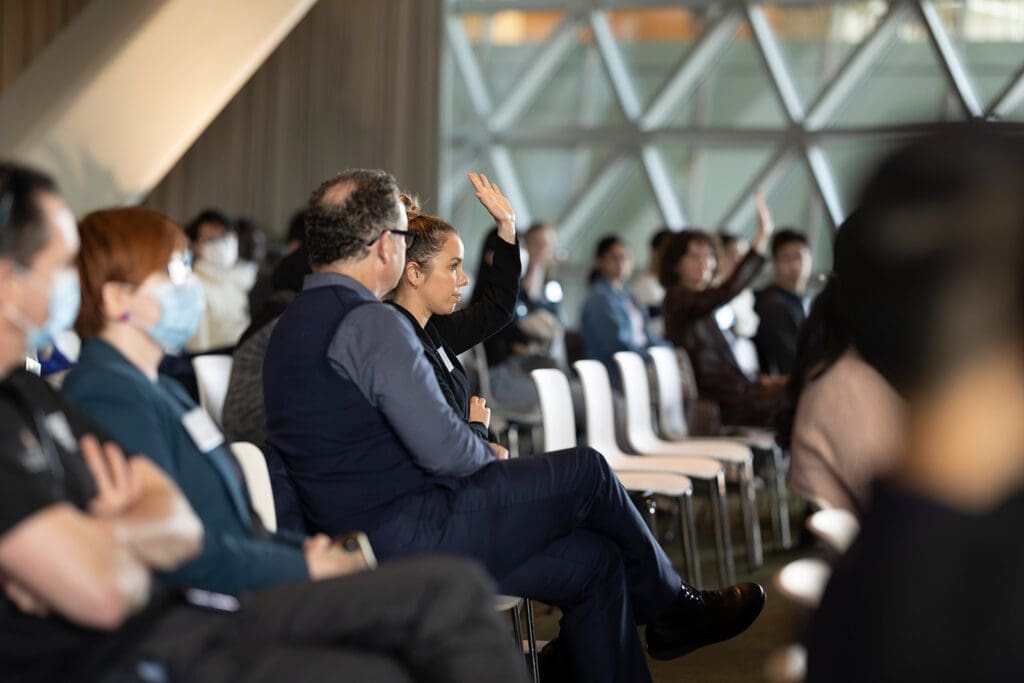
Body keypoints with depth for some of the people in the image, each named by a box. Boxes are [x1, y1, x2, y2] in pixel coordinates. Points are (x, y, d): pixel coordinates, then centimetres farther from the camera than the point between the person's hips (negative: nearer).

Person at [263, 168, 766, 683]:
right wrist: (490, 455, 0)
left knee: (593, 561, 10)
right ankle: (673, 610, 25)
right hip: (414, 535, -10)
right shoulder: (371, 322, -18)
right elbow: (444, 451, -22)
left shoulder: (295, 325, 14)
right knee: (586, 472, 3)